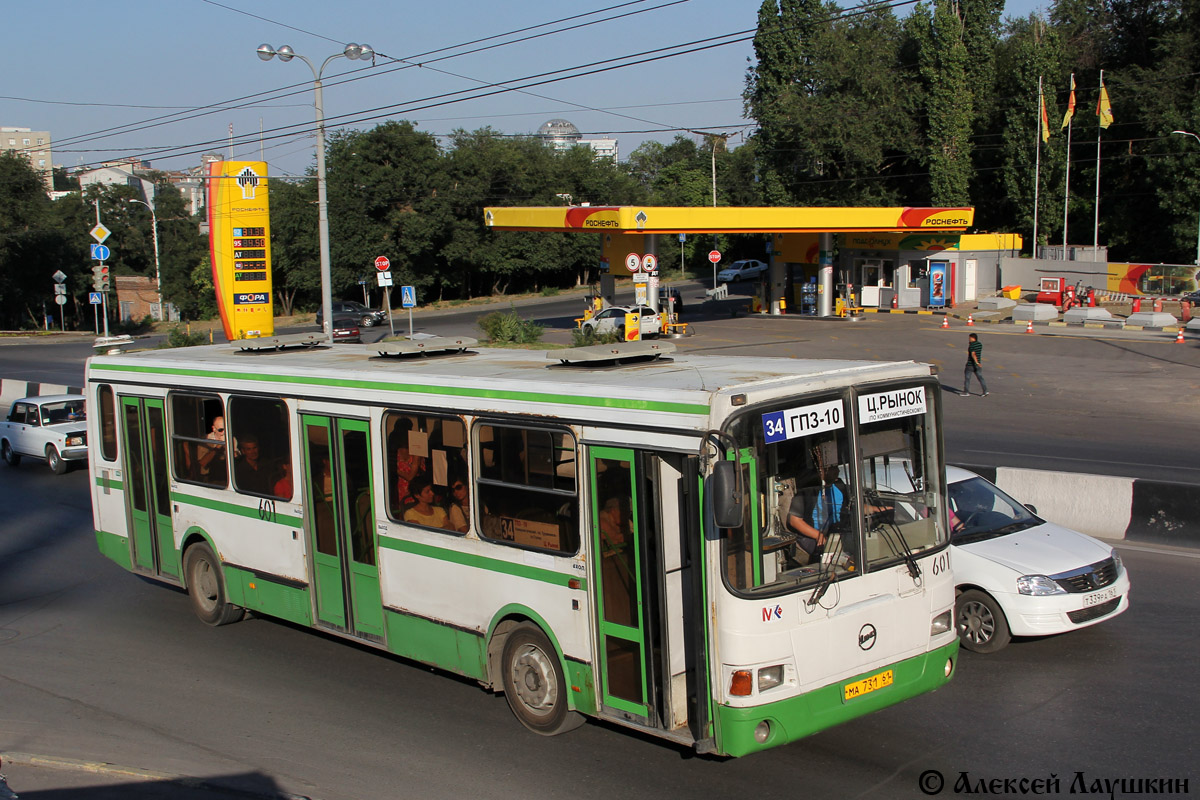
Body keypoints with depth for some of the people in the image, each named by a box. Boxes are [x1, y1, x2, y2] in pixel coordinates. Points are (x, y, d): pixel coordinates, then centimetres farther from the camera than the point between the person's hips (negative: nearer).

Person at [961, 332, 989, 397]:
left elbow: (973, 354, -29)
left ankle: (966, 392, 13)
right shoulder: (980, 344, 6)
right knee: (980, 378, 4)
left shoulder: (971, 345, -17)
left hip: (970, 365, -6)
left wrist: (977, 362, -36)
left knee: (967, 378, 7)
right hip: (977, 365, 6)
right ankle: (985, 391, -8)